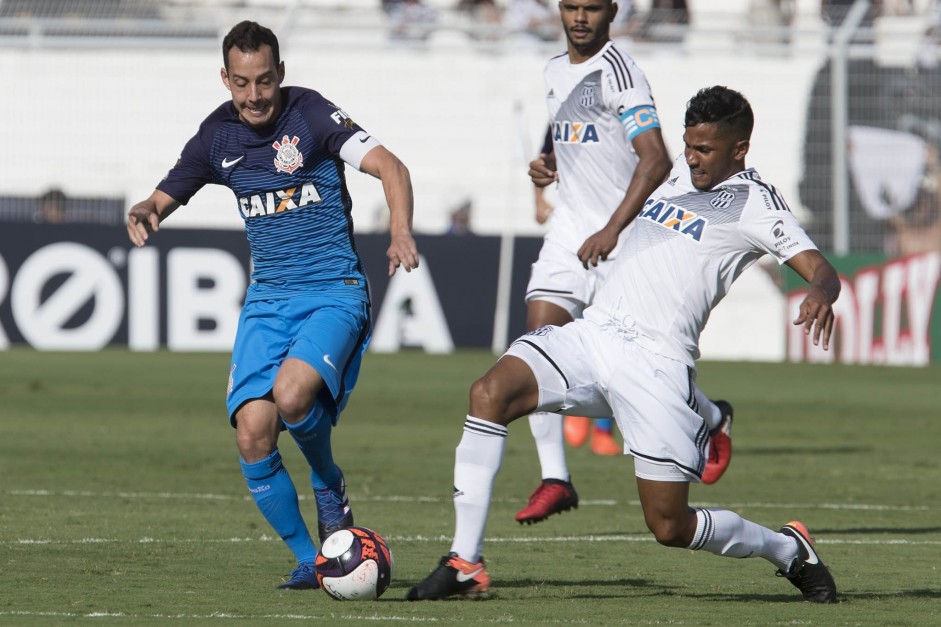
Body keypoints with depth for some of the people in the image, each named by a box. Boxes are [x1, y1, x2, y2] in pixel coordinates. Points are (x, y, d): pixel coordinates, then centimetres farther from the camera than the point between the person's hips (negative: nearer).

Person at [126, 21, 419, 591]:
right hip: (268, 300, 5)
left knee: (291, 393, -30)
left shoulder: (311, 115, -9)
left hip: (334, 292, -5)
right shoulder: (217, 136, 5)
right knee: (253, 432, -13)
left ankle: (329, 484, 3)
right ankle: (309, 560, 4)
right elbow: (163, 199, 15)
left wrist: (401, 231, -34)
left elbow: (391, 168, -16)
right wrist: (143, 213, -10)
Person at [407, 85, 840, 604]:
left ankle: (790, 551, 24)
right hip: (592, 333, 6)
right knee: (490, 392, -22)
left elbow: (820, 270, -10)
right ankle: (465, 566, -20)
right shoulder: (681, 171, 19)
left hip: (656, 362, -6)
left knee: (670, 527, -6)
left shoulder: (754, 203, 0)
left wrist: (821, 295, -33)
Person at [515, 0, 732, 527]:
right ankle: (555, 479, -8)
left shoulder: (618, 69, -14)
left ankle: (713, 418, 29)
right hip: (571, 230, 7)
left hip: (626, 236, -7)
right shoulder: (556, 72, 13)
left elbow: (655, 161, -21)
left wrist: (612, 231, -25)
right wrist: (546, 163, 10)